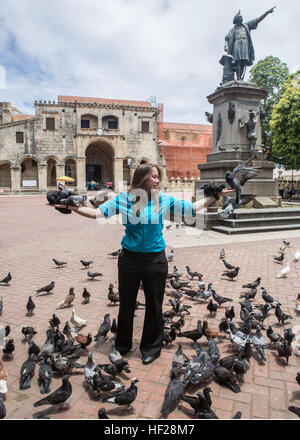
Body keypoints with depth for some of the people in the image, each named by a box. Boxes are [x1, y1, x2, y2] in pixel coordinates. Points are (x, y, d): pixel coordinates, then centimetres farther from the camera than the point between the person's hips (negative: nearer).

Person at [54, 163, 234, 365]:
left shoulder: (164, 199, 0)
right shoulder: (125, 198, -3)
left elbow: (192, 208, 7)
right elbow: (99, 213, -7)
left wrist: (215, 196, 4)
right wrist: (74, 208, -18)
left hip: (155, 259, 1)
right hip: (129, 258, 0)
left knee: (154, 305, 11)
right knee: (126, 304, 14)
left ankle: (151, 348, 33)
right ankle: (122, 345, 37)